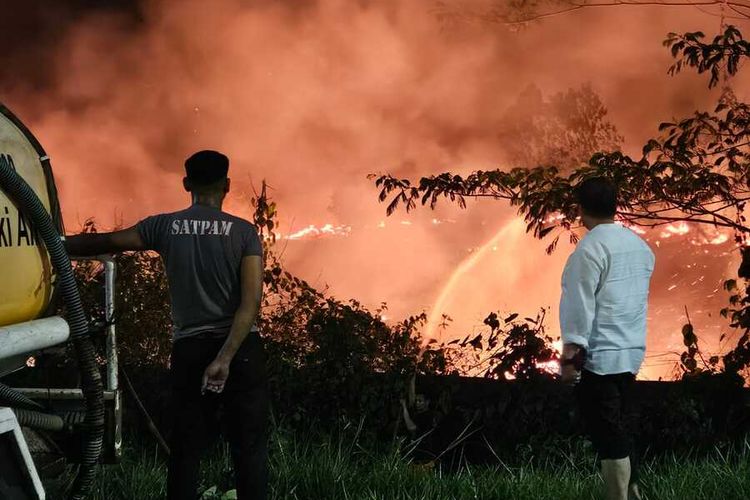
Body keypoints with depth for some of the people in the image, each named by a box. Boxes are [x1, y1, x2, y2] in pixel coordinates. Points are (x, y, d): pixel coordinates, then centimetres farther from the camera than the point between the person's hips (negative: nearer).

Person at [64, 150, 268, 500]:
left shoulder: (165, 226, 3)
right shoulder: (244, 232, -1)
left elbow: (103, 243, 6)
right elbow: (251, 302, -11)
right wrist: (225, 358, -16)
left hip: (189, 349, 2)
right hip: (241, 348, -2)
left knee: (185, 450, 6)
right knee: (249, 448, 0)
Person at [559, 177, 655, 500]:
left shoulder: (591, 248, -15)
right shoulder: (639, 246, 9)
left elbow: (580, 307, -18)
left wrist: (570, 356, -15)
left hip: (598, 357, -8)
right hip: (631, 352, 8)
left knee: (608, 438, -4)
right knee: (621, 431, 16)